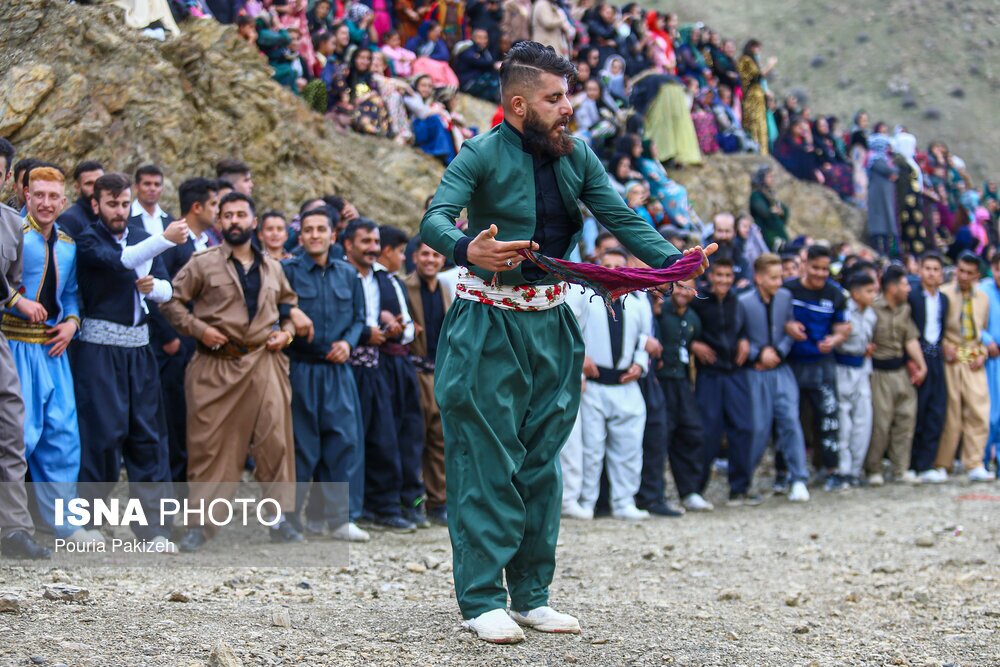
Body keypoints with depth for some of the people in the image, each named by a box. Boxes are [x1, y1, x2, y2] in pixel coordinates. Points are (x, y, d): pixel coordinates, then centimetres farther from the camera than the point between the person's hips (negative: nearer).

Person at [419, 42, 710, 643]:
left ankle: (532, 595, 18)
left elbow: (621, 217, 1)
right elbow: (435, 219, -24)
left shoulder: (577, 156, 5)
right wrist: (469, 250, -46)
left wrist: (671, 259, -16)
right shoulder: (482, 155, -12)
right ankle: (482, 600, -1)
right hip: (489, 323, -6)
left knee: (542, 460, 10)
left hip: (551, 322, 6)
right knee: (488, 460, -6)